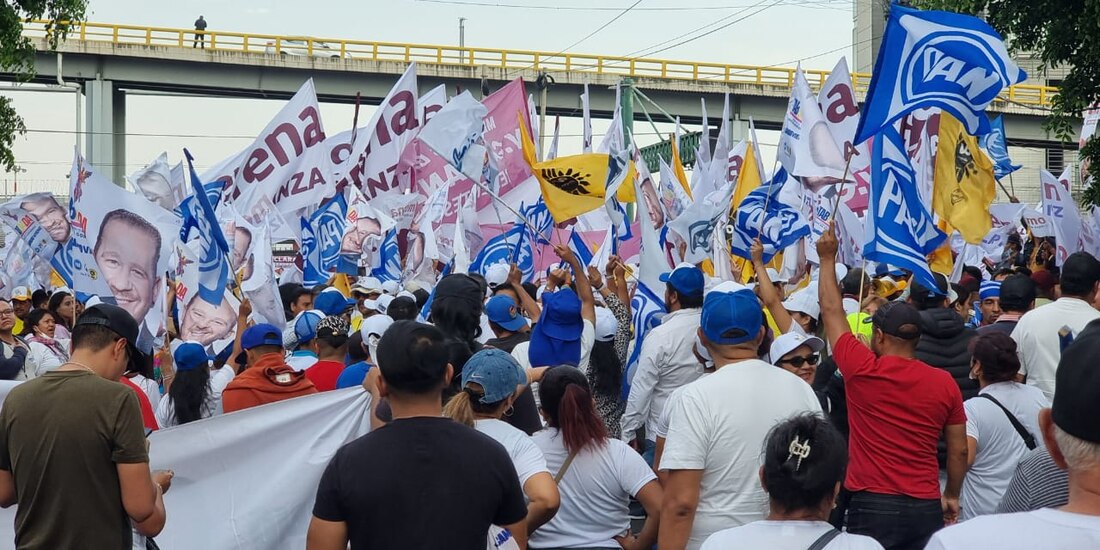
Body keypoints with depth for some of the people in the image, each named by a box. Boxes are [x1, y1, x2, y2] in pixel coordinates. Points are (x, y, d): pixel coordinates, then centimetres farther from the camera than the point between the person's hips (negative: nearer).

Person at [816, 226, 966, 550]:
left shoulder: (861, 370, -8)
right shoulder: (945, 383, 0)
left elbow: (831, 311, 5)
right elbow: (959, 451, 7)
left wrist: (827, 258, 16)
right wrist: (952, 496, 23)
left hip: (873, 506, -3)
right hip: (926, 507, 3)